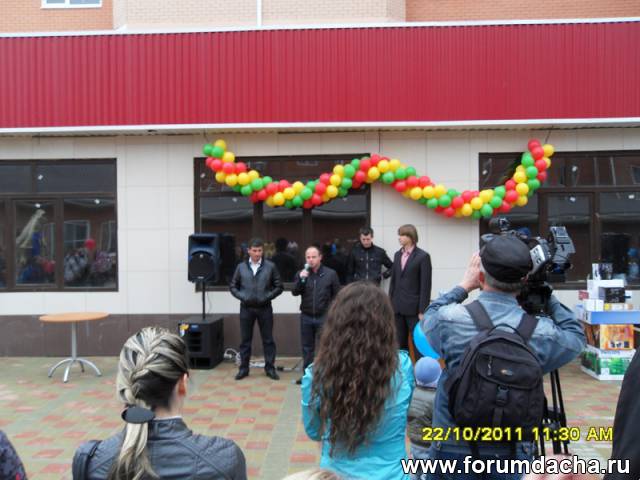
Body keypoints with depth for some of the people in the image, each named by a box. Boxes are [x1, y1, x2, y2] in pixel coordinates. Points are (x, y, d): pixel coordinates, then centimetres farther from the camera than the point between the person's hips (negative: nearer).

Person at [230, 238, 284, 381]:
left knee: (268, 339, 6)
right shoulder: (241, 267, 3)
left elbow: (278, 286, 2)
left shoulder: (270, 266, -2)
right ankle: (244, 368, 20)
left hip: (264, 308, -1)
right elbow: (233, 286, 9)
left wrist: (267, 297, -10)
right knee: (245, 340, 9)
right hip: (246, 308, 1)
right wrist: (242, 297, -6)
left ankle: (270, 368, 17)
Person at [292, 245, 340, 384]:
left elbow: (337, 295, -1)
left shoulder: (331, 274, -4)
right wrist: (301, 279, -19)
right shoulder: (301, 274, 4)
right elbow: (295, 292, -4)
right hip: (306, 317, 3)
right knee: (307, 347, 12)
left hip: (324, 317, -3)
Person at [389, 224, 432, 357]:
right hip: (398, 307, 6)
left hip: (414, 307, -6)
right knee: (400, 343, 11)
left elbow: (425, 285, -10)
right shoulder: (397, 255, 11)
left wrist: (423, 310, -14)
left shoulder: (423, 256, -8)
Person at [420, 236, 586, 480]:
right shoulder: (540, 332, -15)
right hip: (512, 456, 1)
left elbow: (429, 318, 7)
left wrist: (464, 286, 12)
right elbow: (575, 336, 8)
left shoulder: (451, 320, -17)